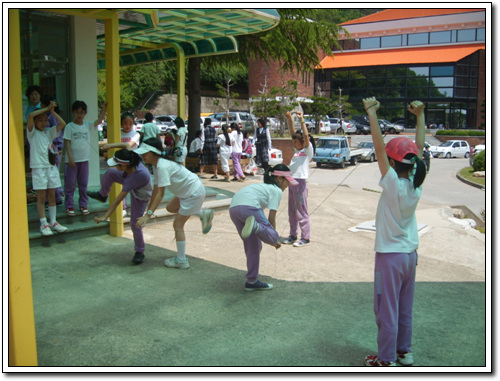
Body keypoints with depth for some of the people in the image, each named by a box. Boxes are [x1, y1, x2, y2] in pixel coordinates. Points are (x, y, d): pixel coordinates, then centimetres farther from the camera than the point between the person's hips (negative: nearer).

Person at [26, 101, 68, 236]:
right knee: (41, 197, -1)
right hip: (38, 167, -4)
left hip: (51, 166, 4)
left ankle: (53, 222, 14)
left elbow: (62, 124, 5)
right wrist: (47, 108, -10)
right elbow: (30, 115, -16)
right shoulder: (32, 132, 0)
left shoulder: (49, 132, 13)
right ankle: (43, 224, 4)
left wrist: (52, 111, 2)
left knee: (52, 196, 8)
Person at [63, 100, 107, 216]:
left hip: (84, 160, 4)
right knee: (69, 184, 2)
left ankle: (83, 205, 21)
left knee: (83, 184, 11)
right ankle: (69, 206, 11)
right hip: (72, 161, -4)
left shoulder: (87, 125, 7)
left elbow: (99, 120, 3)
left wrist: (104, 107, -8)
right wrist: (70, 157, -15)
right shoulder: (70, 126, -5)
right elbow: (67, 143, -8)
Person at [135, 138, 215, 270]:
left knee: (178, 225, -3)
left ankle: (181, 261, 10)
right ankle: (204, 214, 29)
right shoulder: (156, 165, 2)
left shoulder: (162, 166, -28)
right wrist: (149, 208, 6)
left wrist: (148, 215, -32)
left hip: (195, 192, -10)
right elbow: (156, 190, 5)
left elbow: (160, 194, -31)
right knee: (170, 208, 25)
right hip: (185, 192, 10)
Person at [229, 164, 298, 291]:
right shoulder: (276, 190, 11)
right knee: (273, 238, -8)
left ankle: (252, 282, 23)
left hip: (233, 208, 9)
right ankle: (254, 226, -37)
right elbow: (271, 217, 3)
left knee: (253, 246, 18)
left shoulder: (263, 186, 36)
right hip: (248, 207, -9)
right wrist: (274, 238, 16)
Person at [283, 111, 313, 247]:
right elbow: (292, 133, 18)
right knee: (292, 212, 14)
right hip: (291, 182, 8)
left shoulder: (308, 151, -3)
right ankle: (293, 235, 23)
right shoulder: (297, 150, 17)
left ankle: (306, 238, 3)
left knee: (301, 212, -4)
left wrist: (302, 120, -13)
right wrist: (289, 119, 11)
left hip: (300, 182, -8)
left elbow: (306, 135, -17)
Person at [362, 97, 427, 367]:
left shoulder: (394, 185, -21)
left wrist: (372, 114, -25)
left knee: (387, 310, 5)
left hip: (390, 256, -7)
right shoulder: (416, 185, -4)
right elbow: (419, 147, 5)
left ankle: (387, 360, 15)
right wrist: (420, 116, 10)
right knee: (405, 308, 19)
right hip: (410, 254, 7)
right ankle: (404, 351, 32)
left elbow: (379, 148, -25)